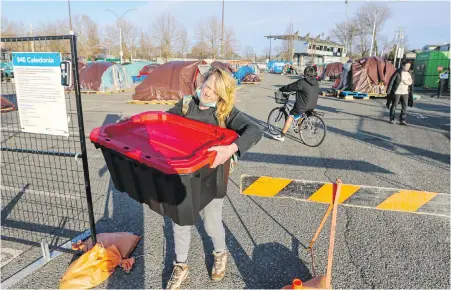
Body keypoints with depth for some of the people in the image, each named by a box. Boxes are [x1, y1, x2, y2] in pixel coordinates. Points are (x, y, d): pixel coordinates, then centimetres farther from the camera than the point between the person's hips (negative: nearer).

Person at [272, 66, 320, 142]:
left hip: (302, 106, -7)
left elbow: (290, 87, -11)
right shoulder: (316, 83, 4)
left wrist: (281, 89, 7)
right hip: (312, 106, 7)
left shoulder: (302, 82, -18)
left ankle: (282, 136, 6)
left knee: (290, 117, 4)